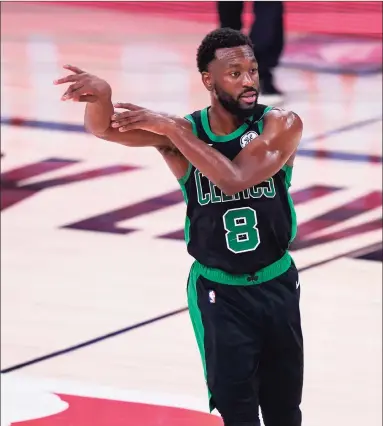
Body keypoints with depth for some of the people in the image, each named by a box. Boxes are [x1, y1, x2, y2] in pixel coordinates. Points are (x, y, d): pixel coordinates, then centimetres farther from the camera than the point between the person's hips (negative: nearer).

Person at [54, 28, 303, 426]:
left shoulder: (281, 125, -14)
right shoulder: (181, 132, -11)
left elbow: (234, 180, -31)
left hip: (277, 285, 1)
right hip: (219, 292, -1)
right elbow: (104, 128, -25)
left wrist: (171, 129, -32)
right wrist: (100, 93, -48)